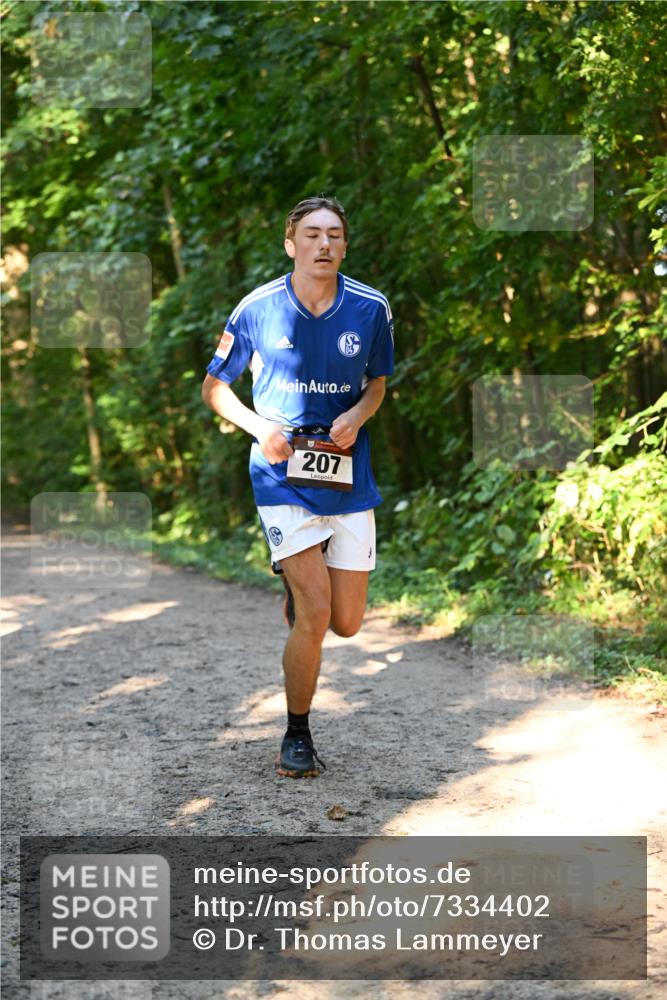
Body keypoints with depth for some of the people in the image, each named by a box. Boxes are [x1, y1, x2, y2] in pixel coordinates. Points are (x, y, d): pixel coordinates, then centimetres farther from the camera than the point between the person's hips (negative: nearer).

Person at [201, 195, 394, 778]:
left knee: (347, 622, 5)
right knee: (315, 614, -13)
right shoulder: (257, 309, -5)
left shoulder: (371, 308, -1)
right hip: (283, 473, -3)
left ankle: (298, 584, 41)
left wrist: (356, 415, -8)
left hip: (348, 476, 3)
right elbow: (214, 387, 6)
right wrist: (258, 426, -12)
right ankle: (297, 737, 6)